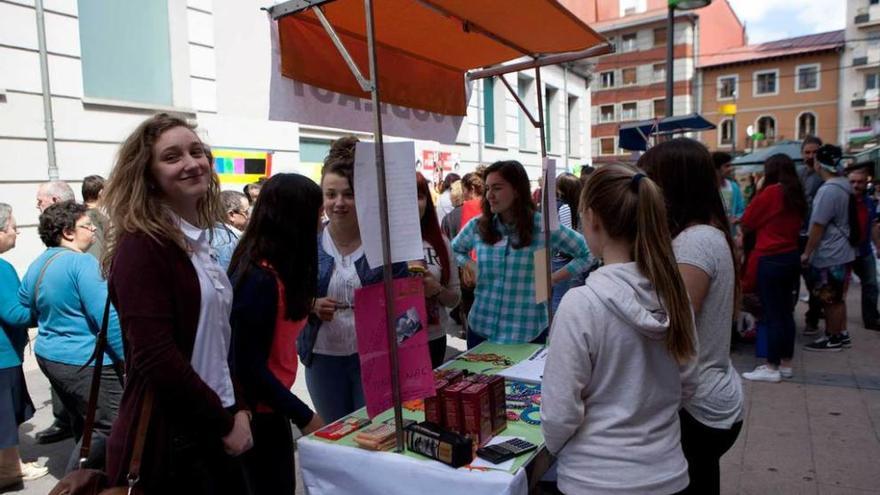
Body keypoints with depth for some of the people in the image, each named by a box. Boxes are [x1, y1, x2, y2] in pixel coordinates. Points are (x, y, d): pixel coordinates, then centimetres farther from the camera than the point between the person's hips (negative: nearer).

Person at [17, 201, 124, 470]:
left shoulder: (37, 264, 8)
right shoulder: (82, 262, -19)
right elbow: (107, 317, -23)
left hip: (48, 355, 10)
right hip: (84, 362, -10)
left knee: (82, 426, 23)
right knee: (111, 431, -5)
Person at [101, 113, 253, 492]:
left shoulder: (198, 244, 9)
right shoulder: (142, 246, -16)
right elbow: (155, 357, -22)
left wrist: (237, 407, 3)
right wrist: (225, 420, -14)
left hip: (211, 433, 8)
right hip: (166, 442, -7)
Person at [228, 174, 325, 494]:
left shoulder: (273, 268, 2)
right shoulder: (261, 279, -26)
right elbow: (250, 366, -24)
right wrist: (303, 416, -20)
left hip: (268, 404, 9)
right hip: (258, 411, -9)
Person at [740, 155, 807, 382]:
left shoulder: (770, 192, -12)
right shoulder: (797, 195, 9)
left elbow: (747, 222, -4)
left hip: (770, 259, -8)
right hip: (791, 257, 8)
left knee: (772, 314, -3)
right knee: (785, 312, 13)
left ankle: (772, 368, 3)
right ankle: (785, 364, 21)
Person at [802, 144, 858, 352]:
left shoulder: (828, 190, -23)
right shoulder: (844, 185, 7)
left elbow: (818, 226, -21)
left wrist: (806, 253, -14)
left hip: (829, 255, -9)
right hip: (841, 253, 9)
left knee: (830, 300, 3)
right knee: (837, 298, 19)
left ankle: (832, 339, 14)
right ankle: (842, 334, 29)